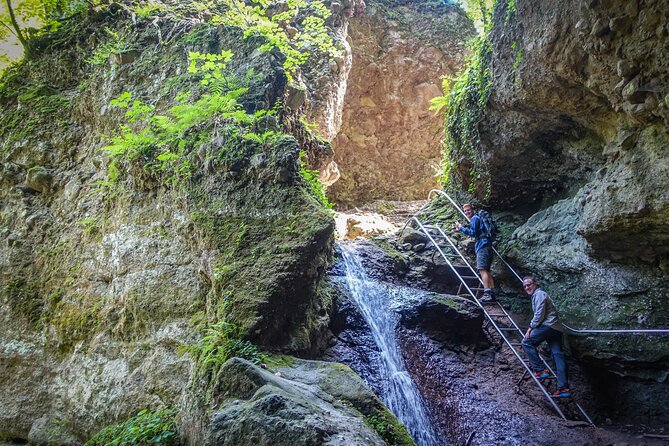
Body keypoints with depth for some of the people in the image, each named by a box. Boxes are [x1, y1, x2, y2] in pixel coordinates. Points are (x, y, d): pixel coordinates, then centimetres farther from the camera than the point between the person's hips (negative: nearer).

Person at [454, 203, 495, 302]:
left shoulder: (475, 218, -4)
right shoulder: (476, 219, 26)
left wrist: (461, 228, -7)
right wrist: (462, 229, 24)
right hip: (487, 246, 11)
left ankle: (487, 294, -24)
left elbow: (473, 233, -12)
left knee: (482, 269, -16)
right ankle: (491, 293, 8)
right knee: (486, 270, 10)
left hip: (482, 246, -11)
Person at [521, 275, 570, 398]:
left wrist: (531, 327, -8)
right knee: (557, 355, 2)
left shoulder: (539, 294, -4)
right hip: (556, 328, 10)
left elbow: (539, 314, -13)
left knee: (526, 342, -4)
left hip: (549, 325, -10)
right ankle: (563, 388, -2)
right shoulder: (536, 295, 27)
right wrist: (533, 327, 21)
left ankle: (540, 370, -8)